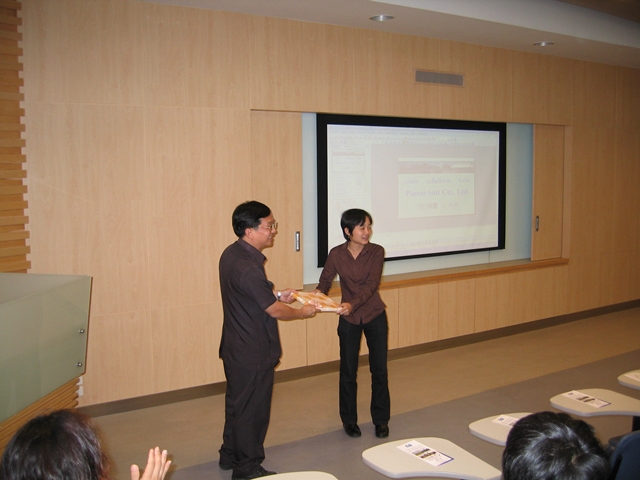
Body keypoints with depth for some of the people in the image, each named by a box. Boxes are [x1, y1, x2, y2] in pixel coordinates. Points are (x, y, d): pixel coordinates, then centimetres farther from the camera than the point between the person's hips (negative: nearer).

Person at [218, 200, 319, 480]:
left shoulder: (231, 254, 2)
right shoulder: (247, 267, -28)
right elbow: (275, 311, -21)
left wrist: (276, 296, 7)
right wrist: (304, 312, -4)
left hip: (236, 348, 10)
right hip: (253, 353, -10)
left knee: (237, 402, 22)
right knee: (252, 409, 7)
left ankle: (230, 455, 39)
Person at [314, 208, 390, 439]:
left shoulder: (376, 251, -12)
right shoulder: (336, 254, -8)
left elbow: (371, 285, -22)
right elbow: (324, 282, -3)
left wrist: (352, 304, -37)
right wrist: (318, 295, -26)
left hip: (375, 317, 0)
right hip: (348, 320, 1)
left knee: (379, 370, 6)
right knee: (348, 371, 8)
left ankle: (381, 419, 24)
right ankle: (349, 420, 26)